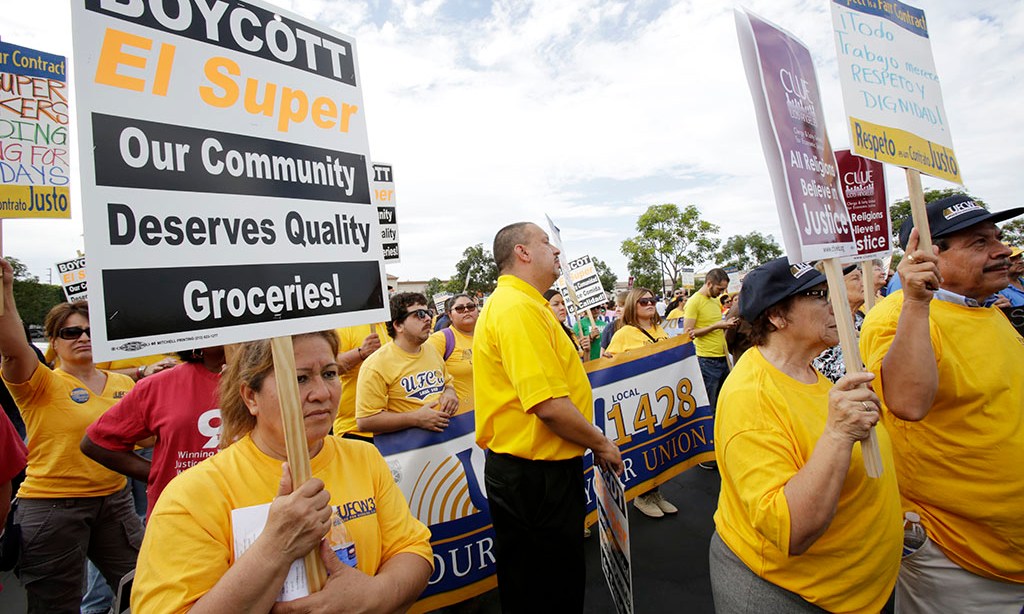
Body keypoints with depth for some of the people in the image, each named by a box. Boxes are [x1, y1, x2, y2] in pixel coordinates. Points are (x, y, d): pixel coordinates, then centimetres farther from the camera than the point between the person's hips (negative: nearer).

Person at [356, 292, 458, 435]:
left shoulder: (432, 351, 12)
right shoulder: (376, 365, -9)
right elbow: (365, 421, -12)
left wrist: (449, 393, 5)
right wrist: (416, 419, -16)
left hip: (446, 431, 6)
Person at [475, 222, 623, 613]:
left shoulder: (509, 303, 11)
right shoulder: (520, 308, -23)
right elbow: (550, 406, -28)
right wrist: (601, 443, -11)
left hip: (512, 465, 10)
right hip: (539, 473, -10)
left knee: (522, 579, 25)